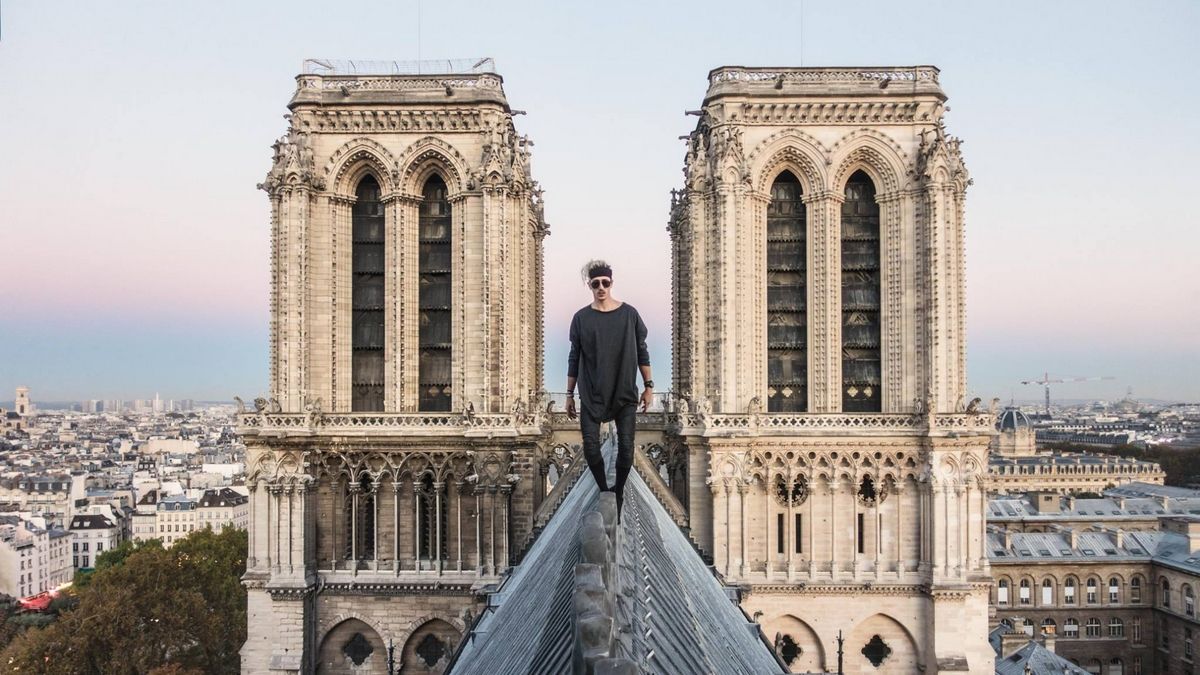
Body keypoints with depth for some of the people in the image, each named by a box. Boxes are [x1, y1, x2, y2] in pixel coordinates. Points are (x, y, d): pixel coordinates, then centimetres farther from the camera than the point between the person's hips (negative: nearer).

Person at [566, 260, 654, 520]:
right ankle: (604, 491, 18)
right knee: (590, 447, -4)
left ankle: (618, 494, 19)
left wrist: (648, 386, 4)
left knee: (626, 447, -2)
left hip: (625, 393, 0)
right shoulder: (581, 318, 0)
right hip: (592, 395, 0)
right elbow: (574, 358, 5)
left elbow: (642, 351, 6)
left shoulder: (629, 314, -1)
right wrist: (570, 395, 5)